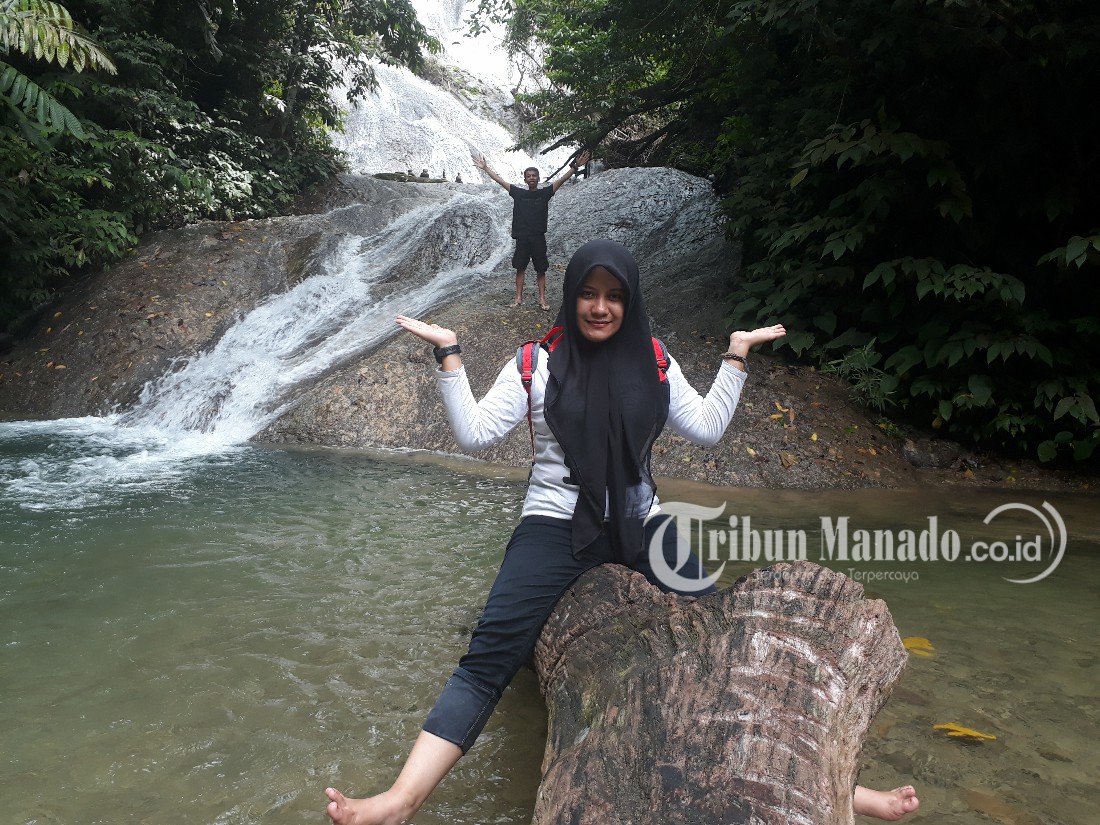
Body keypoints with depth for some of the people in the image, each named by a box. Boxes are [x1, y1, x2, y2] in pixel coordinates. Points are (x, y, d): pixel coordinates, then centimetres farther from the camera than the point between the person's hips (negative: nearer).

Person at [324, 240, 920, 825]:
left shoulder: (654, 365, 10)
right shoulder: (537, 364, 2)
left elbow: (706, 428, 11)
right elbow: (474, 433, -3)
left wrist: (736, 356, 10)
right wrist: (449, 355, -9)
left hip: (641, 524, 2)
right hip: (556, 524, -2)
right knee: (488, 657, -19)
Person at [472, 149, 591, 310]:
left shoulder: (545, 193, 2)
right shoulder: (518, 193, 5)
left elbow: (562, 179, -5)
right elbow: (500, 180, 7)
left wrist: (575, 166, -15)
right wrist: (485, 168, 6)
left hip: (538, 238, -1)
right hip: (521, 237, 1)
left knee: (541, 269, 3)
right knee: (520, 268, 6)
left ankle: (542, 299, 10)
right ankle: (519, 298, 14)